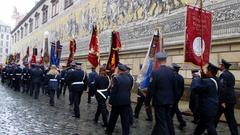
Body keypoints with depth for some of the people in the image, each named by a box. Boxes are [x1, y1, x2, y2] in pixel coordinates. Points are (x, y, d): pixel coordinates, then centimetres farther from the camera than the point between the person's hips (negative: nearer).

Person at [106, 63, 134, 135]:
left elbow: (113, 91, -14)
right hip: (127, 101, 3)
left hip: (117, 101, -3)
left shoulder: (116, 78, -14)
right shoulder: (129, 78, 1)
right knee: (126, 119, 6)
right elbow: (129, 89, 8)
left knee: (113, 118, 14)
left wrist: (110, 102, -8)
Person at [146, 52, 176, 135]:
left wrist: (147, 102, -5)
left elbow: (151, 89, -15)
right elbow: (174, 87, 5)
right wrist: (172, 99, 16)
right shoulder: (172, 71, 0)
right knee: (168, 120, 19)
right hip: (169, 101, 6)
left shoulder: (155, 73, -16)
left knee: (161, 122, 2)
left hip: (159, 101, -6)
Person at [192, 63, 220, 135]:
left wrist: (201, 78, -11)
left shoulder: (206, 81, -25)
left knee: (209, 126, 2)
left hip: (207, 109, -9)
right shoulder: (216, 80, 3)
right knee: (202, 124, 23)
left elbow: (195, 88, -22)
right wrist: (204, 77, -3)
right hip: (213, 107, 9)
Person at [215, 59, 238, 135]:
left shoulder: (223, 75, -14)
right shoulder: (231, 75, 13)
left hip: (225, 100, -8)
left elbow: (222, 89, -22)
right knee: (231, 118, 10)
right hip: (231, 99, 8)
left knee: (216, 117, 7)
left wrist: (222, 101, -21)